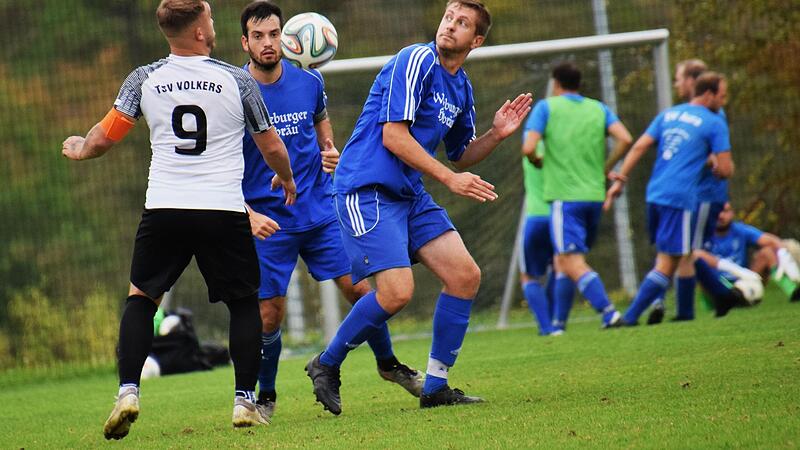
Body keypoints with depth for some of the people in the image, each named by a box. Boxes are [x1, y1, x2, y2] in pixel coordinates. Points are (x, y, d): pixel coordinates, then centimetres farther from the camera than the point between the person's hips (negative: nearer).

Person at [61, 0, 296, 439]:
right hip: (224, 210, -1)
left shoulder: (145, 79, 3)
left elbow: (103, 137, 5)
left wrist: (79, 149, 28)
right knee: (244, 302, 14)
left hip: (164, 209, 1)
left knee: (140, 297, 15)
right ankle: (245, 402, 8)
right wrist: (286, 179, 31)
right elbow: (272, 148, 9)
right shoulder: (237, 81, 1)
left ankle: (128, 392, 0)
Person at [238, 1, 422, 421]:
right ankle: (265, 396, 17)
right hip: (268, 220, -3)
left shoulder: (309, 82, 2)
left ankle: (388, 364, 22)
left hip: (320, 210, 3)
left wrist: (330, 155, -2)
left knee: (359, 287, -2)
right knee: (268, 315, -5)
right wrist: (248, 214, -20)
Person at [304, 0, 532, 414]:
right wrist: (450, 179, -18)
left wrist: (496, 134, 5)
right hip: (366, 189, -9)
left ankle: (435, 387, 8)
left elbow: (461, 156, 24)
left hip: (410, 195, 9)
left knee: (465, 276, 0)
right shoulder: (416, 61, -13)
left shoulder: (461, 88, 13)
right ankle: (326, 365, 3)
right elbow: (393, 136, -19)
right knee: (397, 291, -20)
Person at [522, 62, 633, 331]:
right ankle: (558, 323, 21)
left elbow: (528, 148, -11)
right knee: (562, 260, 18)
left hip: (565, 196, -6)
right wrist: (605, 169, 10)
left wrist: (538, 162, 11)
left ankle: (609, 313, -28)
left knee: (573, 264, -11)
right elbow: (625, 139, -3)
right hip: (595, 195, 6)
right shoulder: (598, 109, 13)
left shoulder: (546, 107, 1)